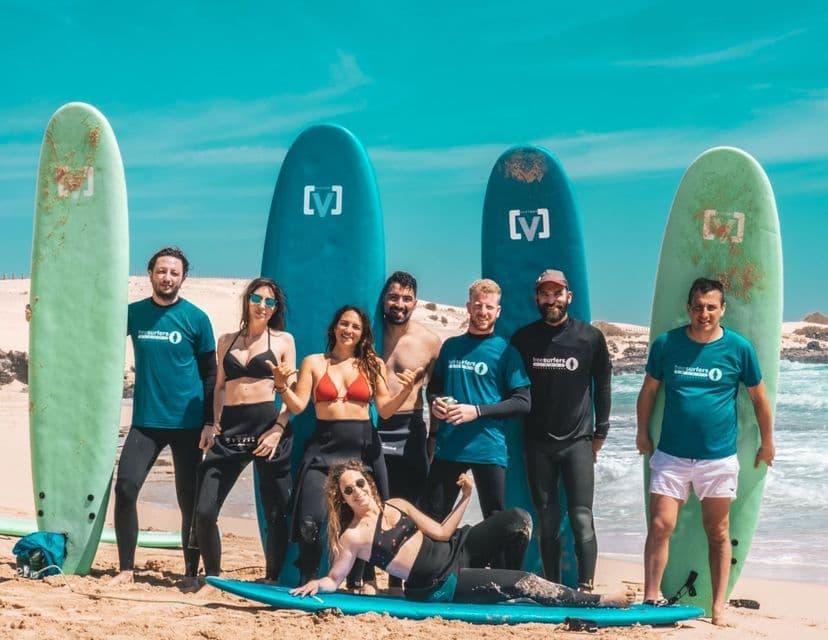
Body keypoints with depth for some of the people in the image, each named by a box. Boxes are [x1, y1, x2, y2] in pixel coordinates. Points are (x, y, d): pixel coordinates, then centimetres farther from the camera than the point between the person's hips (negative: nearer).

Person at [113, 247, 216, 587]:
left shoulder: (196, 319, -3)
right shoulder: (133, 313, 4)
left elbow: (210, 374, 1)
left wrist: (209, 422, -4)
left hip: (188, 423, -2)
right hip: (145, 421, 2)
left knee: (189, 499, 3)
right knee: (125, 488, -9)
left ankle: (191, 572, 15)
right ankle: (126, 568, 3)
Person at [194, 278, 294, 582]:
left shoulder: (283, 340, 8)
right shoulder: (227, 340, 17)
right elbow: (220, 387, 19)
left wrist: (279, 429, -11)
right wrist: (212, 424, 4)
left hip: (269, 427, -3)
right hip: (230, 430, 3)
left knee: (276, 513, 1)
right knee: (204, 511, -4)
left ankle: (272, 580, 13)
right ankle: (212, 577, 13)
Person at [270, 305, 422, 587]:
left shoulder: (373, 365, 8)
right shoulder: (313, 363, 7)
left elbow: (385, 410, 4)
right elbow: (297, 406, 2)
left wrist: (406, 390, -12)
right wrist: (281, 385, -15)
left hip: (363, 447, 1)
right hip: (323, 445, -1)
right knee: (311, 519, -11)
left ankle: (358, 580, 24)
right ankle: (309, 579, 7)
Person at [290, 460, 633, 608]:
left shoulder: (395, 505, 8)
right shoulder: (352, 536, -8)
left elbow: (441, 532, 7)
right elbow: (334, 579, -4)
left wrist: (466, 497, 0)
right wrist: (317, 583, -26)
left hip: (456, 548, 6)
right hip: (439, 586, -6)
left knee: (517, 519, -15)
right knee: (522, 582, -20)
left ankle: (510, 583, 7)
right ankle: (597, 601, -8)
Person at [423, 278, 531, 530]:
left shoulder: (505, 351, 0)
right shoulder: (450, 346, 12)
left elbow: (523, 403, -6)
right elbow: (434, 386, 23)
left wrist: (477, 411, -15)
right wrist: (435, 403, -1)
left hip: (488, 449, -3)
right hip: (448, 447, 4)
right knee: (431, 519, 6)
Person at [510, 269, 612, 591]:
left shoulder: (590, 337, 0)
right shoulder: (523, 338, 4)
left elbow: (602, 386, 9)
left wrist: (600, 433, 7)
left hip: (577, 441, -2)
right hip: (538, 443, 2)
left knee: (582, 519, -9)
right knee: (547, 521, 6)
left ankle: (585, 587, -7)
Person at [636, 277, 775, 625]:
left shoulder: (739, 348, -4)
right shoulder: (666, 343, -3)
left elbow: (759, 397, 7)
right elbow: (648, 390, 10)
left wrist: (767, 443, 13)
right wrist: (642, 433, 15)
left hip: (719, 458, 0)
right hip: (671, 456, 0)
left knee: (718, 534, 8)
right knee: (660, 527, -5)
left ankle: (719, 606, 16)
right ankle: (650, 600, 3)